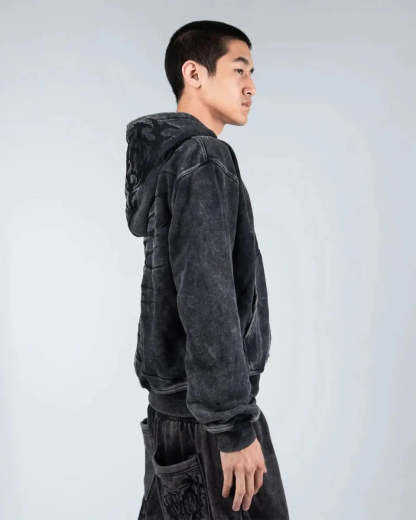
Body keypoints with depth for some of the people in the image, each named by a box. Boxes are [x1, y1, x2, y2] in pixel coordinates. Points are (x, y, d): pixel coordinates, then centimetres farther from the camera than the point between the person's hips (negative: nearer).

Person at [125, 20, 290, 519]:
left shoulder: (163, 160, 14)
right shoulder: (201, 160, -15)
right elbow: (205, 298, -23)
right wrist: (235, 425, -22)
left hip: (170, 401, 9)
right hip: (206, 408, -9)